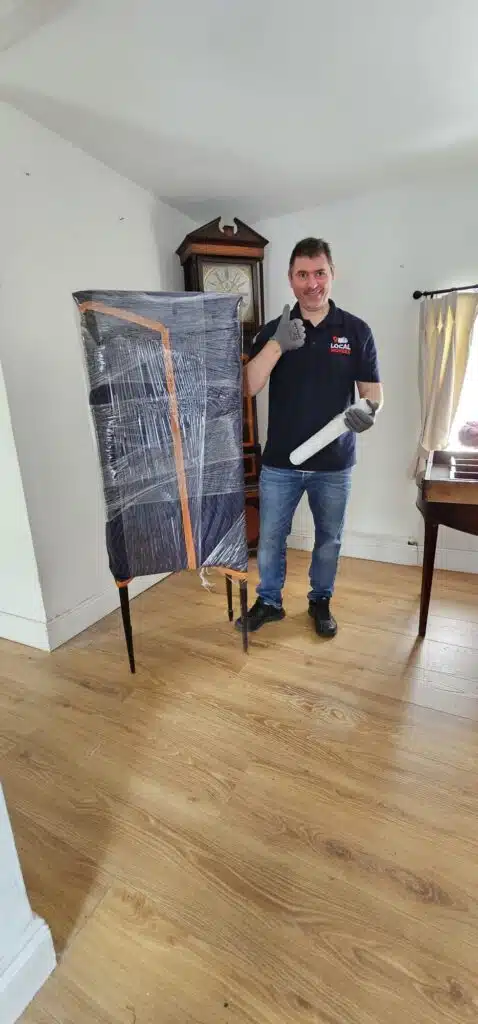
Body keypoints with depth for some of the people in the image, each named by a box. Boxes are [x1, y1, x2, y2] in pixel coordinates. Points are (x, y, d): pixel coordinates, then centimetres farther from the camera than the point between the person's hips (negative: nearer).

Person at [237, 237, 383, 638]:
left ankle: (320, 601, 37)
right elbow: (246, 387, -10)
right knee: (270, 538, 10)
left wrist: (370, 410, -20)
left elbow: (372, 389, 3)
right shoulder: (273, 330, 1)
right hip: (280, 461, 0)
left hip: (334, 462, 1)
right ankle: (269, 602, 32)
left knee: (329, 539, 15)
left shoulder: (357, 330, 0)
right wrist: (277, 345, -23)